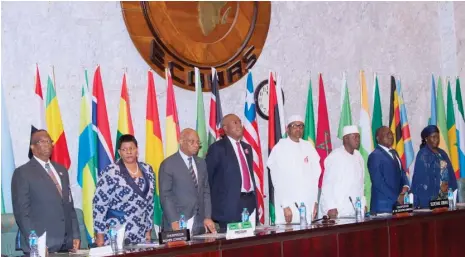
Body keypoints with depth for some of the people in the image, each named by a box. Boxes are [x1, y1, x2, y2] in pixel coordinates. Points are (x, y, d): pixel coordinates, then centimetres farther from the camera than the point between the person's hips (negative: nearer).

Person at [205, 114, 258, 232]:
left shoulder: (247, 147, 19)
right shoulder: (217, 148, -4)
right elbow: (207, 175, -3)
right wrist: (212, 201, -4)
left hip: (250, 201, 7)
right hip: (230, 203, -6)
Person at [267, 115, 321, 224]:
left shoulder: (309, 147, 10)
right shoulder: (280, 148, -2)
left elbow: (315, 175, 10)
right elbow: (278, 179, -6)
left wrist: (315, 201, 7)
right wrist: (285, 205, -10)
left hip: (308, 203, 4)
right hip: (289, 205, -4)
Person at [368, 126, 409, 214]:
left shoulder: (394, 153, 17)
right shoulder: (375, 156, -9)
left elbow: (402, 172, 18)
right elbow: (378, 182, -16)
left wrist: (405, 186, -3)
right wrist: (397, 197, -16)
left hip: (398, 203, 7)